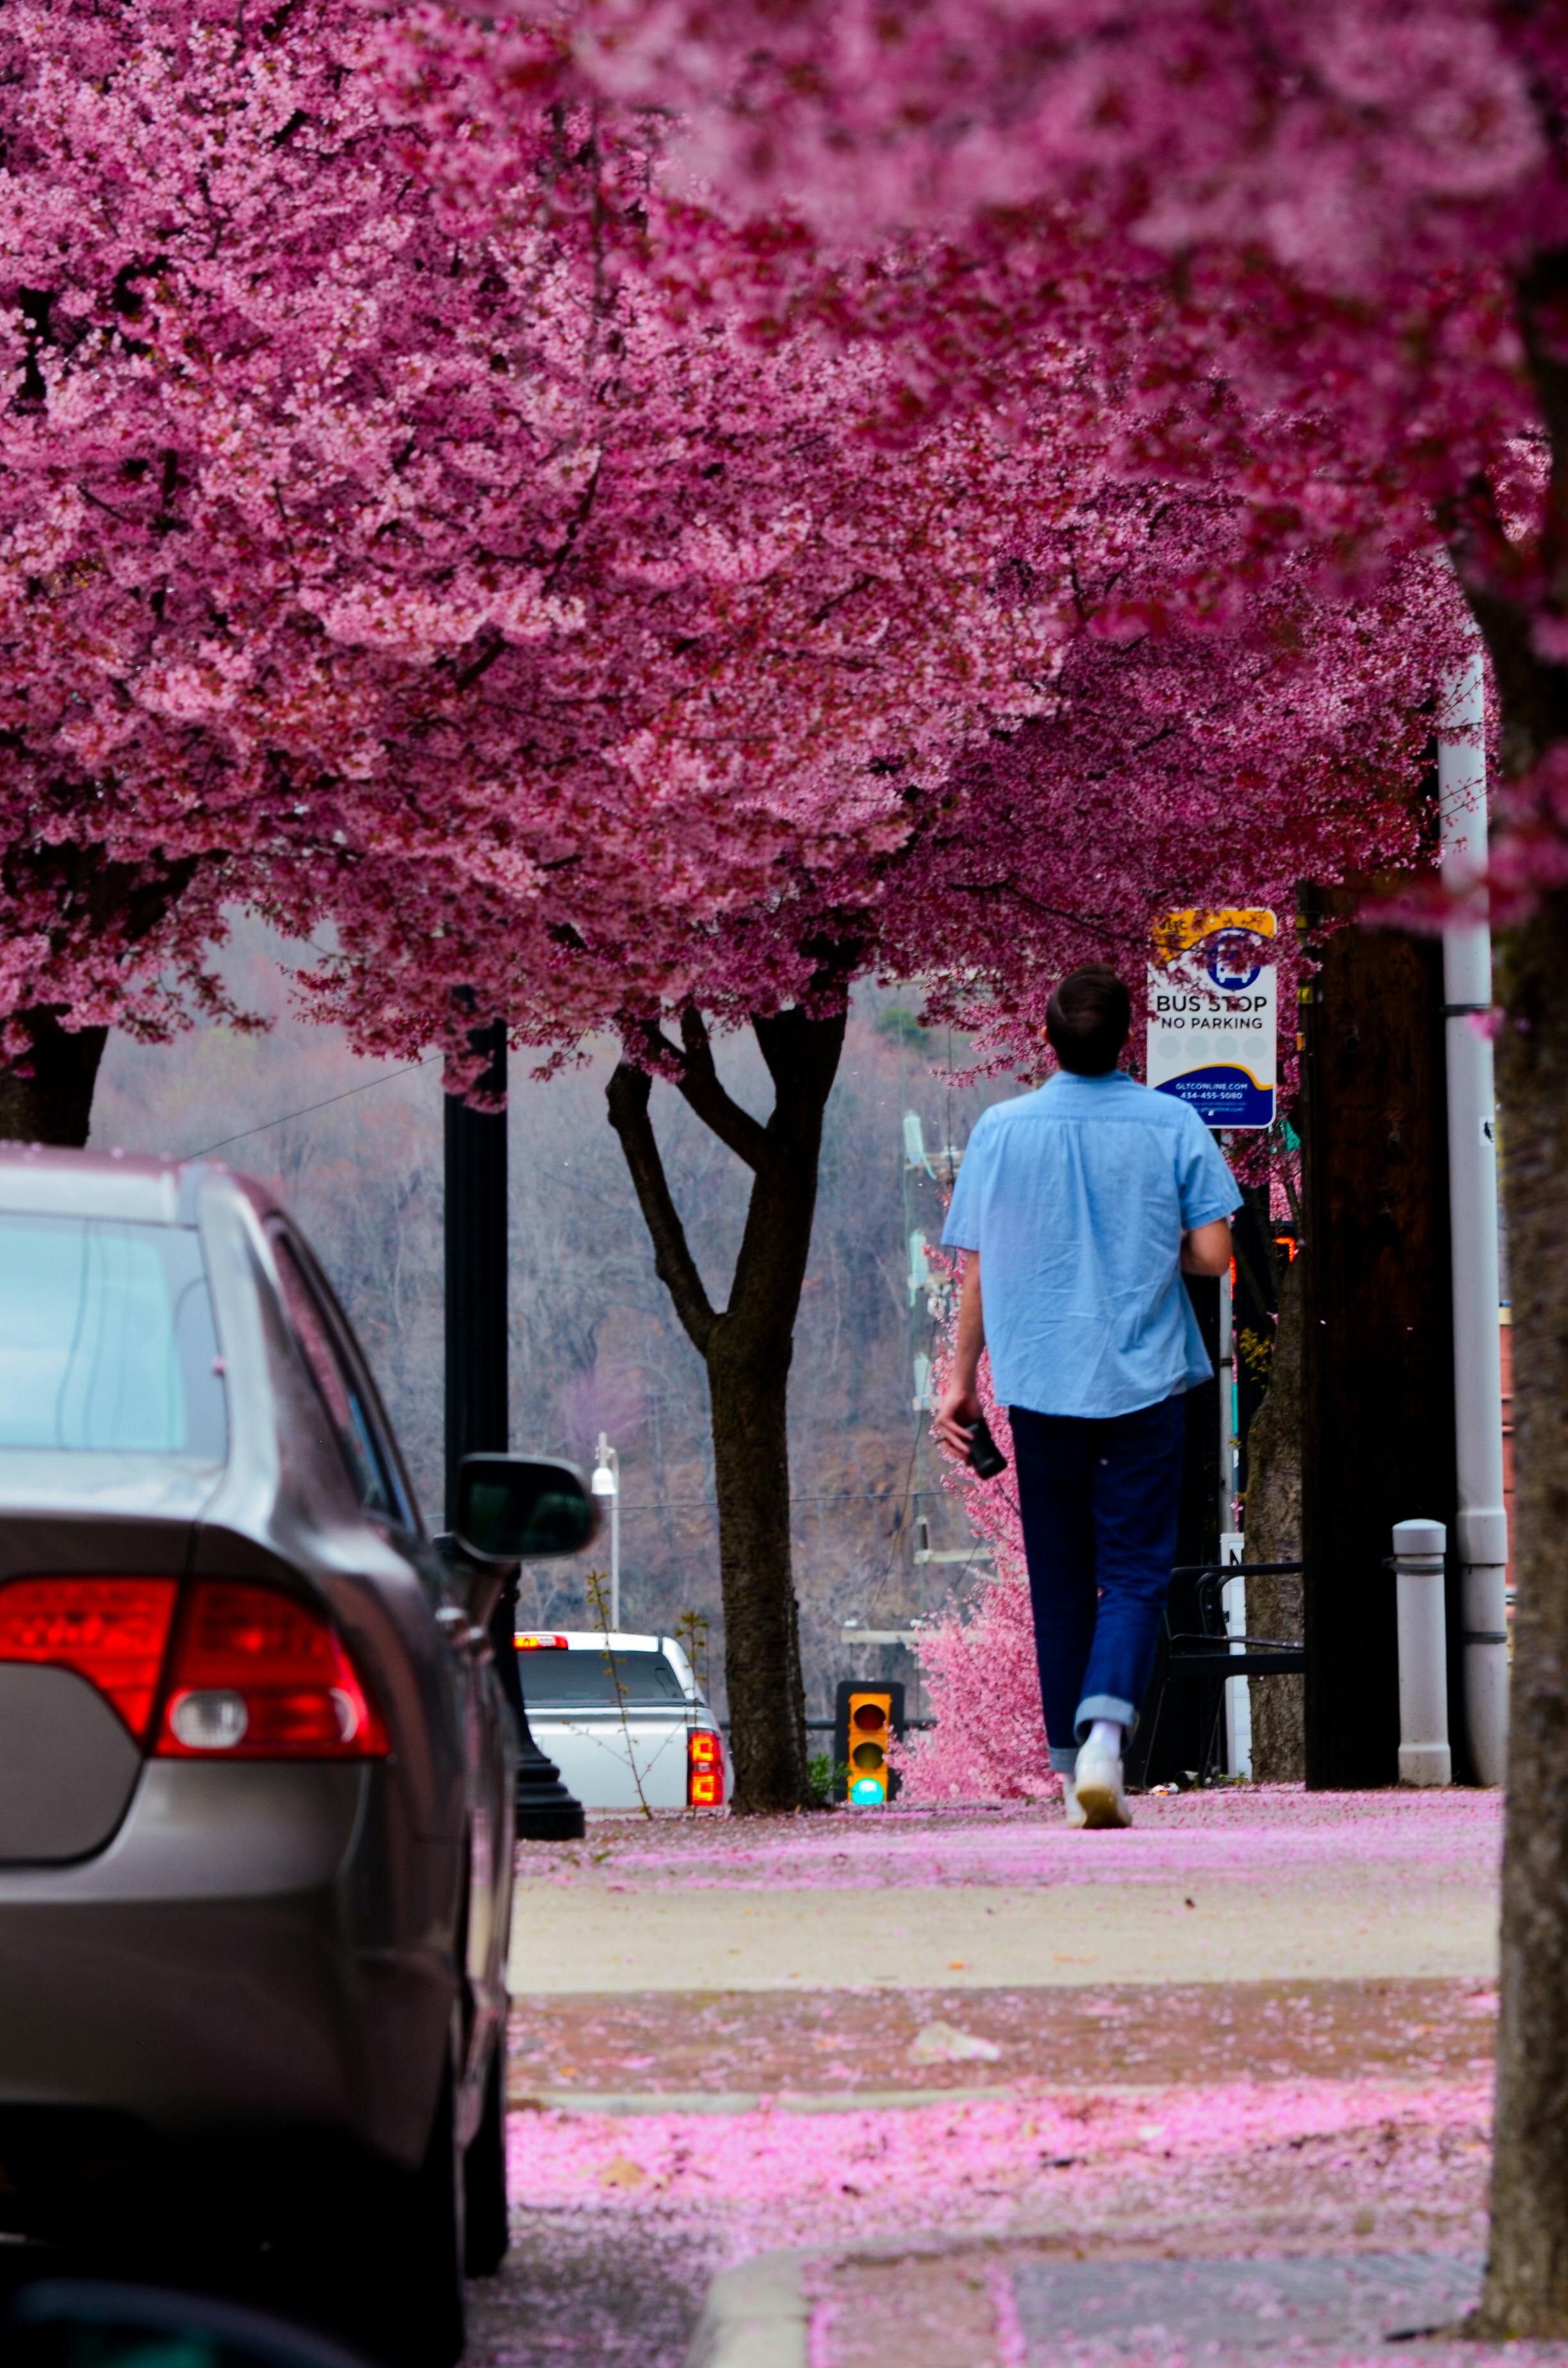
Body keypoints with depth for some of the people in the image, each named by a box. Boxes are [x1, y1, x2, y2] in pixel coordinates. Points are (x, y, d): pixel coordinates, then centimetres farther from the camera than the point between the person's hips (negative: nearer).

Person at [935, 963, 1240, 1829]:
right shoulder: (1172, 1125, -5)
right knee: (1135, 1571, 1)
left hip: (1040, 1382, 1)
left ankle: (1071, 1763, 14)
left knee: (1060, 1583, 11)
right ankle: (1105, 1732, -22)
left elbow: (977, 1270, 0)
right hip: (1145, 1380, -1)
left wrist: (961, 1376, 9)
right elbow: (1212, 1253, -6)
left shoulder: (1000, 1130, -2)